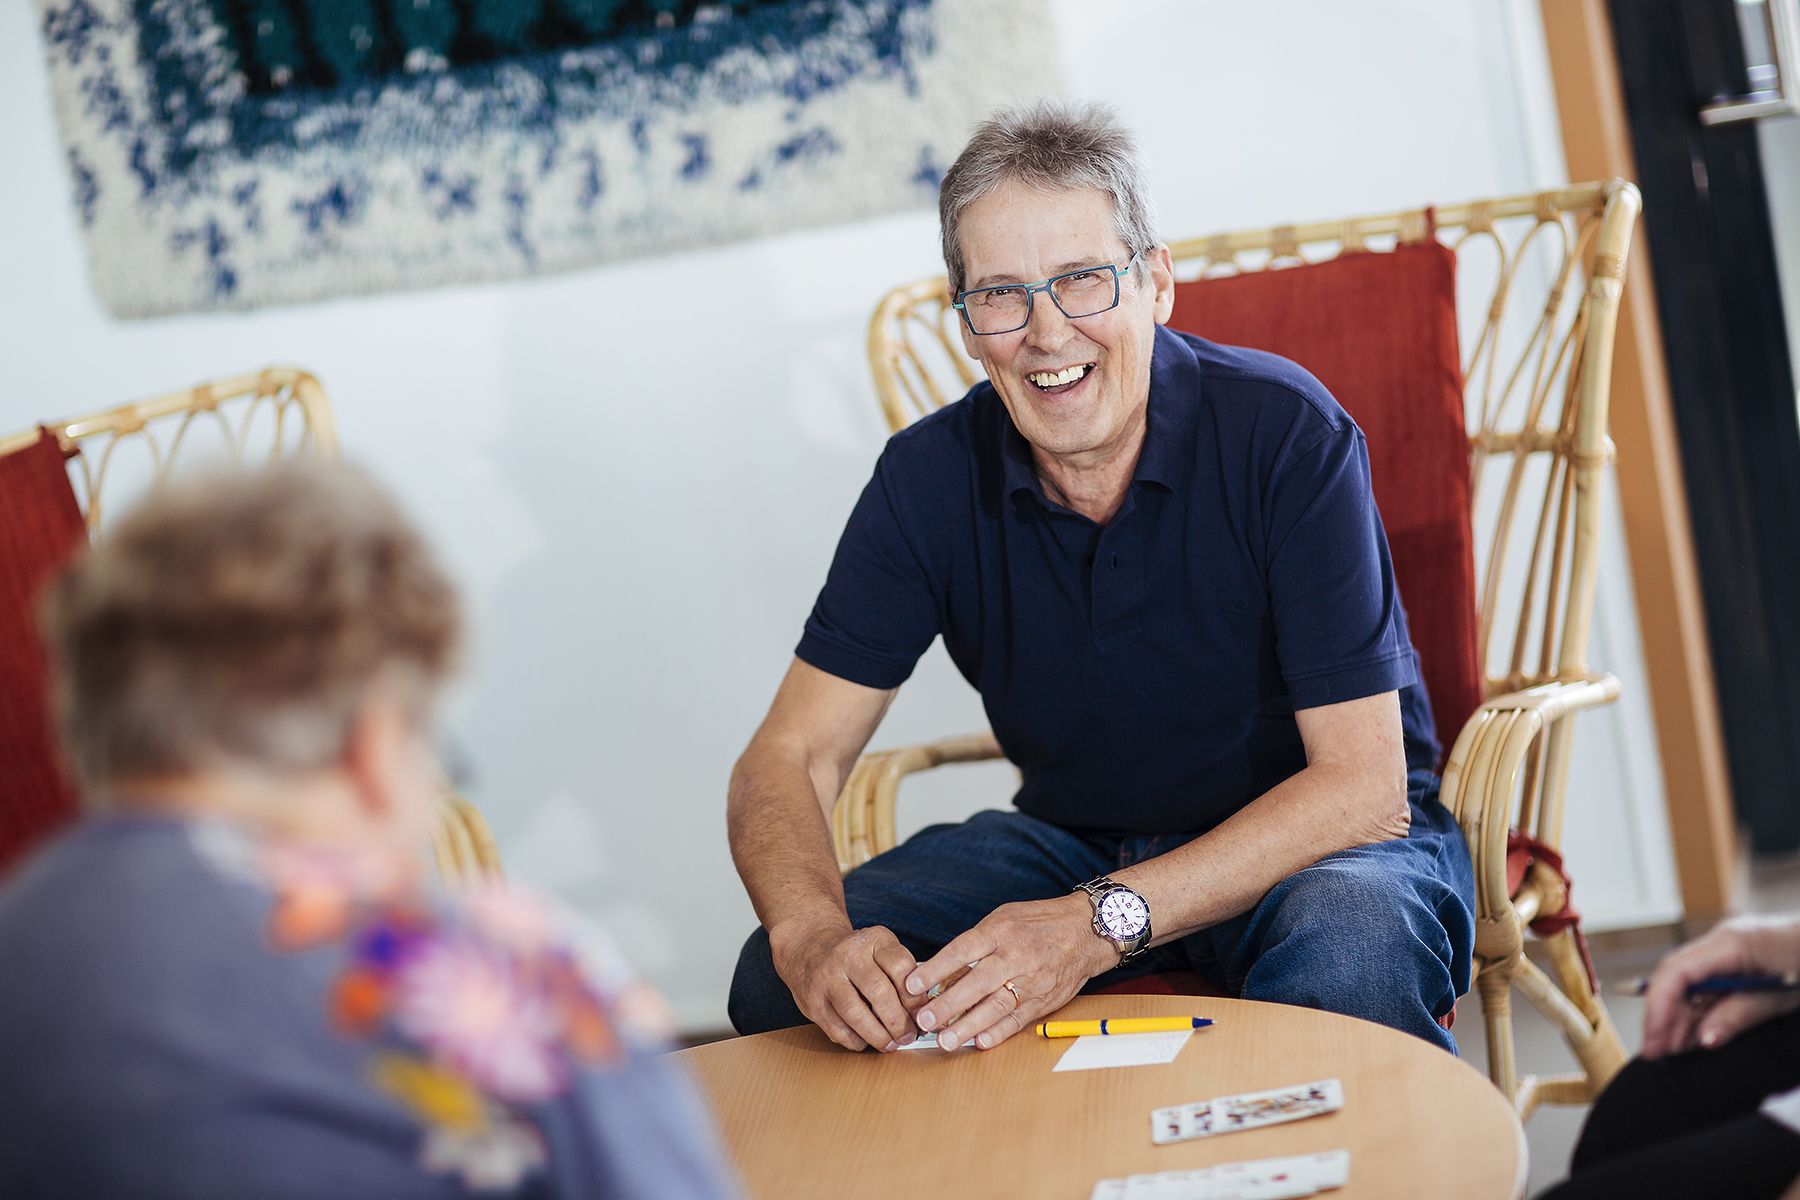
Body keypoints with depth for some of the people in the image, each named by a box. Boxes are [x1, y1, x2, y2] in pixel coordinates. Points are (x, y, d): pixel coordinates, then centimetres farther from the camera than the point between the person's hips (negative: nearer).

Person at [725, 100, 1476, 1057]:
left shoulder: (1285, 434, -21)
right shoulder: (931, 477, -9)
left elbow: (1364, 785, -24)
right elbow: (786, 760, -10)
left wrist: (1103, 924, -35)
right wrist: (811, 935, -34)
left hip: (1319, 838, -3)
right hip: (1077, 837, 4)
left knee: (1345, 968, -38)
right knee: (781, 981, -17)